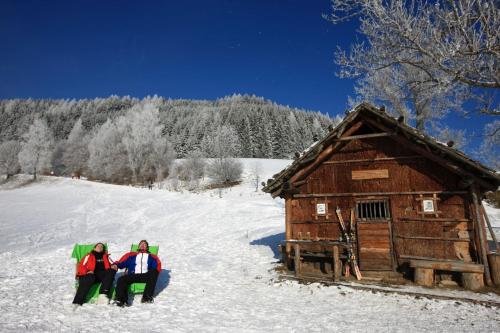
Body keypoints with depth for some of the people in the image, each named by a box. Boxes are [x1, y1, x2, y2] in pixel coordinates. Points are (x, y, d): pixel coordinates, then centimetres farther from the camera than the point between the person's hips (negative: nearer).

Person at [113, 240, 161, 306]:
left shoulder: (151, 257, 24)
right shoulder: (131, 255, 29)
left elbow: (157, 266, 8)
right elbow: (122, 262, 14)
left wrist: (154, 273, -13)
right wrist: (116, 265, -8)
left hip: (145, 276, -1)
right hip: (133, 275, 1)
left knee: (153, 272, -31)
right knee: (121, 279, -26)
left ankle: (147, 296, -36)